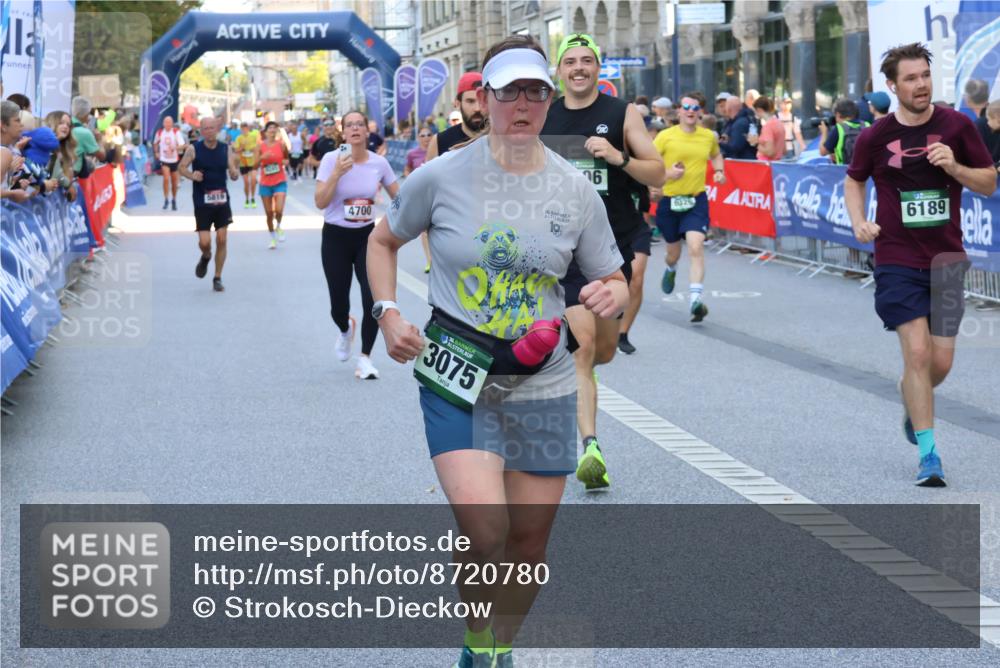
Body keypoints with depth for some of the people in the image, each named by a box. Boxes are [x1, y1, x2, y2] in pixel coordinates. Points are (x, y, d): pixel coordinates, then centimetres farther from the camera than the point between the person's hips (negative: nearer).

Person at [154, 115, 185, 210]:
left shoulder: (176, 132, -9)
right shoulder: (160, 132, 0)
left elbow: (182, 145, -17)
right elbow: (155, 143, 19)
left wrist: (175, 148, -35)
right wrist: (156, 152, 9)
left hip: (174, 160, 0)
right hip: (164, 160, 0)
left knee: (174, 181, 10)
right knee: (166, 178, -18)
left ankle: (174, 200, 27)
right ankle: (166, 199, -8)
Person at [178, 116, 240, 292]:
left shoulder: (226, 149, 0)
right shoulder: (194, 149, -4)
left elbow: (234, 177, 1)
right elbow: (181, 167, 0)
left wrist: (235, 167, -21)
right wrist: (191, 175, -20)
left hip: (221, 200, 2)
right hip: (202, 202, -1)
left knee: (222, 239, -2)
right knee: (204, 242, -6)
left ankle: (218, 278, 13)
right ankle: (205, 257, 32)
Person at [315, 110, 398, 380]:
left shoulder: (379, 163, -3)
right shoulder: (331, 159, -10)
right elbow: (320, 203, -16)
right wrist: (337, 173, -26)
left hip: (367, 236, 1)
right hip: (336, 237, -1)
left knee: (373, 298, -15)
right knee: (339, 305, 3)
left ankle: (365, 358, 2)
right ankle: (346, 329, 43)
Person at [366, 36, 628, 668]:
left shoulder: (576, 190, -2)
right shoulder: (441, 177, -6)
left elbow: (614, 283, 8)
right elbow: (384, 241, 12)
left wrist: (610, 296, -16)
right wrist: (388, 313, -4)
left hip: (542, 386, 3)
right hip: (455, 382, -2)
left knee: (529, 545, 10)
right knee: (485, 531, -21)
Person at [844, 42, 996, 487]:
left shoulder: (956, 126, -2)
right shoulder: (875, 137, -3)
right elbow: (853, 180, 16)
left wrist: (955, 167, -16)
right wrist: (859, 222, -1)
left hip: (946, 259, 2)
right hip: (897, 261, -2)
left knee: (940, 362, 5)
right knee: (917, 352, -13)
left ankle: (911, 404, 41)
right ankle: (929, 456, -6)